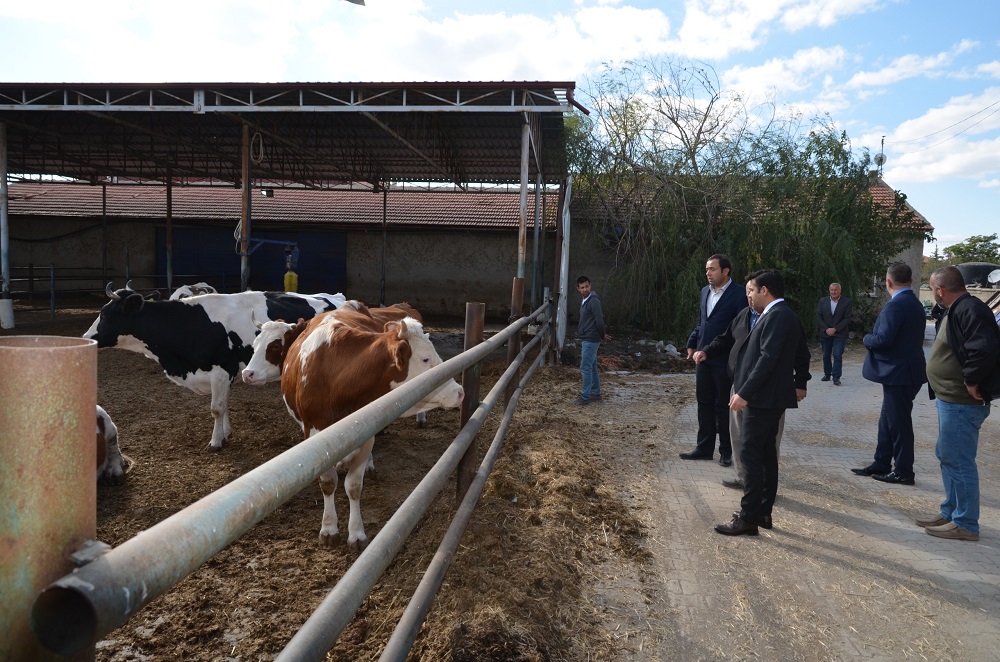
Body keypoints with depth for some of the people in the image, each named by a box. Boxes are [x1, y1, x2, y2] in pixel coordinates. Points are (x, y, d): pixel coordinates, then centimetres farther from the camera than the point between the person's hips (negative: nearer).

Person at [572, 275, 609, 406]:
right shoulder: (584, 301, 14)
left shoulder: (594, 301, -17)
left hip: (591, 340, -10)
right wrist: (603, 335, 18)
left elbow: (599, 320, -21)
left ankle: (585, 397, -2)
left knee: (586, 368, -6)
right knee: (592, 368, 15)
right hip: (586, 339, 10)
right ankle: (596, 394, 24)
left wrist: (603, 335, -7)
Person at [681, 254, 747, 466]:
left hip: (724, 359, -6)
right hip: (703, 357, 6)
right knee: (704, 403, 11)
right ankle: (704, 448, 21)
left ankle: (726, 451, 18)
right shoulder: (705, 291, 10)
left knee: (723, 405, 5)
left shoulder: (738, 294, -11)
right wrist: (692, 343, 10)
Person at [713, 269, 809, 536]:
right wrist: (800, 384, 31)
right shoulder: (786, 315, 16)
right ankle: (763, 512, 23)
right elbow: (802, 355, 23)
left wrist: (745, 393, -25)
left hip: (763, 398, -11)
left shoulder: (777, 316, -16)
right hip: (769, 397, 11)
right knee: (766, 454, 14)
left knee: (751, 455, -7)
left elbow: (768, 358, -24)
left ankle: (748, 518, -2)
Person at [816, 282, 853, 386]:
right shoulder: (823, 301, 4)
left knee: (837, 355, -10)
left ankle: (836, 377, -6)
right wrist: (826, 329, -9)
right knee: (826, 355, 11)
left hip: (839, 334, -3)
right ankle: (827, 374, 24)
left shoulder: (846, 302, -3)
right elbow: (818, 316, 2)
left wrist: (835, 329, -14)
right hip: (825, 333, 3)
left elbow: (847, 318, -7)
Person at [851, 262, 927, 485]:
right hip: (904, 370, 10)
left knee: (898, 423, 1)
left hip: (899, 373, -10)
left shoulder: (896, 305, -20)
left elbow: (883, 339, -26)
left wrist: (867, 339, -6)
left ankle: (904, 472, 11)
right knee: (888, 421, 17)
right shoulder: (915, 303, 11)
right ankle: (881, 464, 25)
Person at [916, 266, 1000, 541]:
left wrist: (971, 382, -22)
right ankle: (950, 513, 30)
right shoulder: (956, 311, 14)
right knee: (947, 458, 19)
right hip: (950, 400, 11)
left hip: (962, 403, -11)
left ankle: (965, 524, 9)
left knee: (958, 462, -2)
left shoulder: (970, 310, -20)